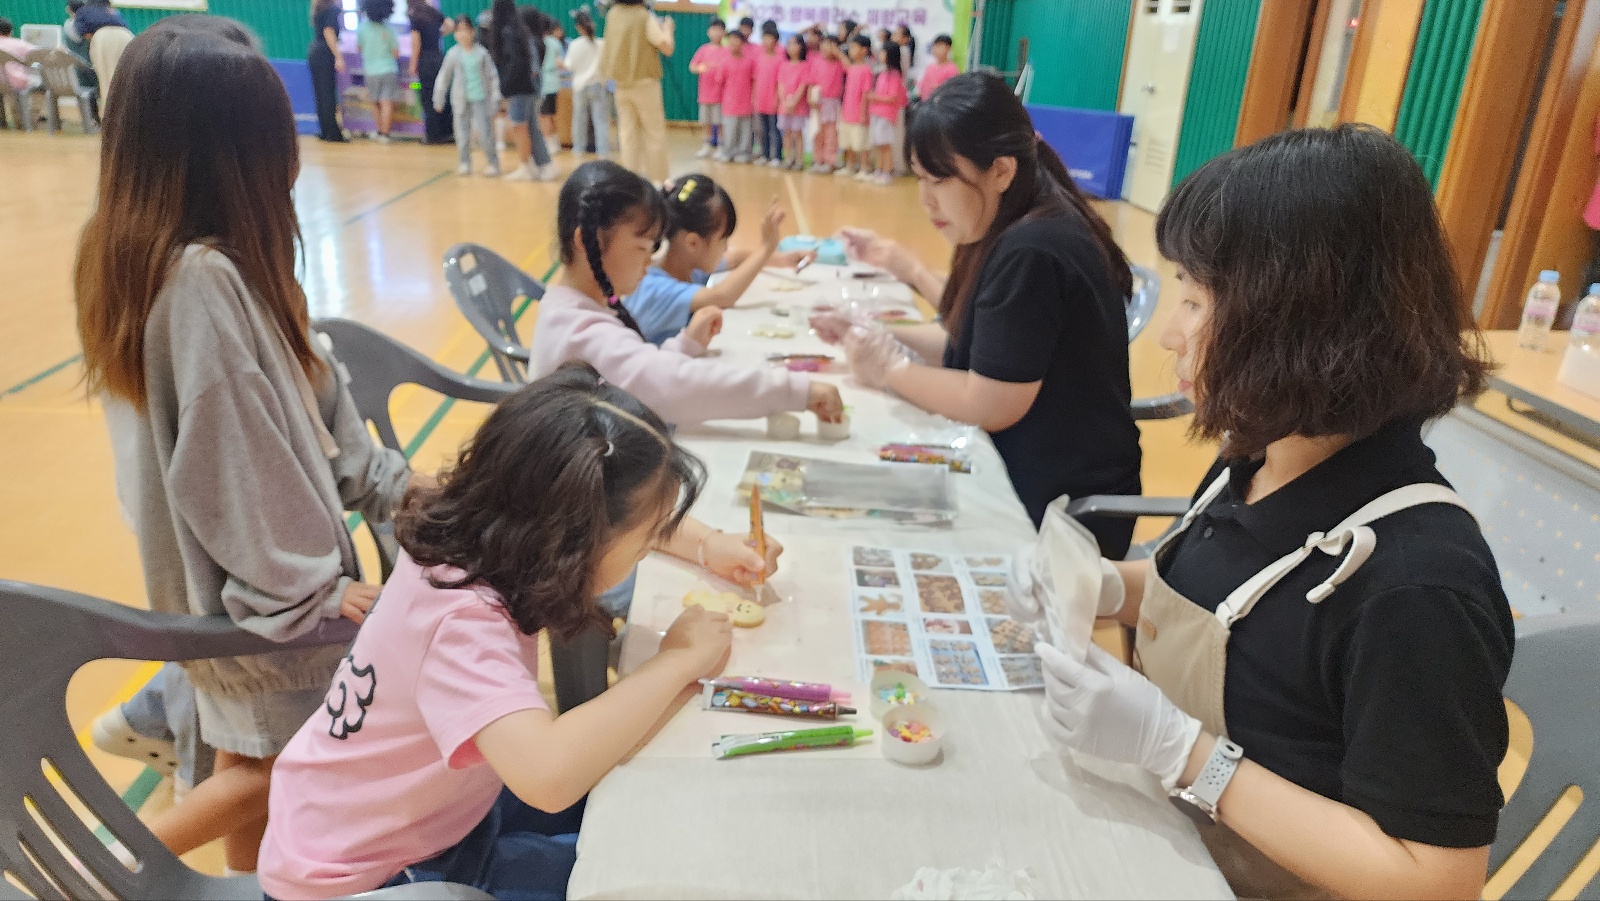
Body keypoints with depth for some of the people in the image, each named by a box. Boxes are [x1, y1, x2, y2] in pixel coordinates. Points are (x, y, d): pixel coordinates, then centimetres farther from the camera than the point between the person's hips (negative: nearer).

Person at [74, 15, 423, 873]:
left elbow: (294, 400, 6)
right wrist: (309, 587, -12)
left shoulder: (132, 248, 2)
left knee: (254, 758, 22)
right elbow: (233, 463, -24)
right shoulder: (203, 277, -27)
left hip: (230, 576, 9)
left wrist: (388, 481, 8)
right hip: (262, 582, -9)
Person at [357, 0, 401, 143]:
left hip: (371, 71, 2)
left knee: (376, 103, 17)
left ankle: (380, 131, 23)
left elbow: (359, 48, 8)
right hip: (389, 70, -2)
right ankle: (384, 134, -10)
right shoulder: (388, 29, -6)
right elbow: (396, 53, -1)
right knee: (387, 104, -4)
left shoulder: (362, 28, -4)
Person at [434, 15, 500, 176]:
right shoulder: (453, 54, 1)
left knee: (484, 130, -6)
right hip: (461, 99, 2)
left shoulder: (481, 53, -2)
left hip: (480, 98, -2)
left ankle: (493, 163, 5)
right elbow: (443, 77, 7)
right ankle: (465, 163, 14)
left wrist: (495, 97, -3)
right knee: (462, 131, 4)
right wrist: (439, 99, 8)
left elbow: (493, 75, 2)